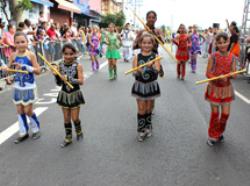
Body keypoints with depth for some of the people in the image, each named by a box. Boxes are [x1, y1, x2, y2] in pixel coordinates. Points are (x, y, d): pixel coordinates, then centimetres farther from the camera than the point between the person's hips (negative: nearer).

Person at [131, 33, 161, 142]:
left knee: (149, 109, 13)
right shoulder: (137, 57, -4)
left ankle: (148, 127, 33)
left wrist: (152, 66, -37)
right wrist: (138, 71, -31)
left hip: (151, 85, 0)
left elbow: (157, 70, -17)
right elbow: (134, 72, -8)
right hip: (140, 85, 0)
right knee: (141, 109, 4)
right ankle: (141, 130, 17)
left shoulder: (155, 56, -5)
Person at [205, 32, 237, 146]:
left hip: (227, 88, 3)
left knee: (225, 114, 9)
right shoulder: (213, 57, -13)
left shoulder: (232, 57, -4)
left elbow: (234, 75, -2)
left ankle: (220, 132, 36)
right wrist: (218, 78, -28)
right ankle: (212, 136, 27)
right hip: (214, 88, -3)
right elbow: (208, 73, -12)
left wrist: (231, 75, -25)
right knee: (215, 113, 6)